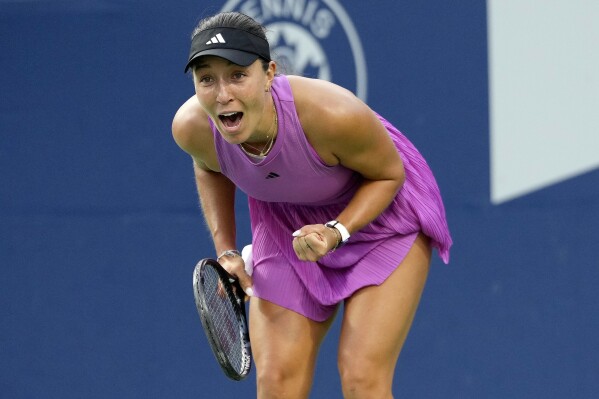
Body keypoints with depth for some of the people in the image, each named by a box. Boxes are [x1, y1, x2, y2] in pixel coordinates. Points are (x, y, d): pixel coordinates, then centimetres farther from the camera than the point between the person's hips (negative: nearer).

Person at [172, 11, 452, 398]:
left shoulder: (333, 115, -38)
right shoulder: (192, 128, -25)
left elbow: (388, 174, -16)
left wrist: (337, 232, -31)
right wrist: (226, 252, -4)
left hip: (380, 211, -4)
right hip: (288, 228, 4)